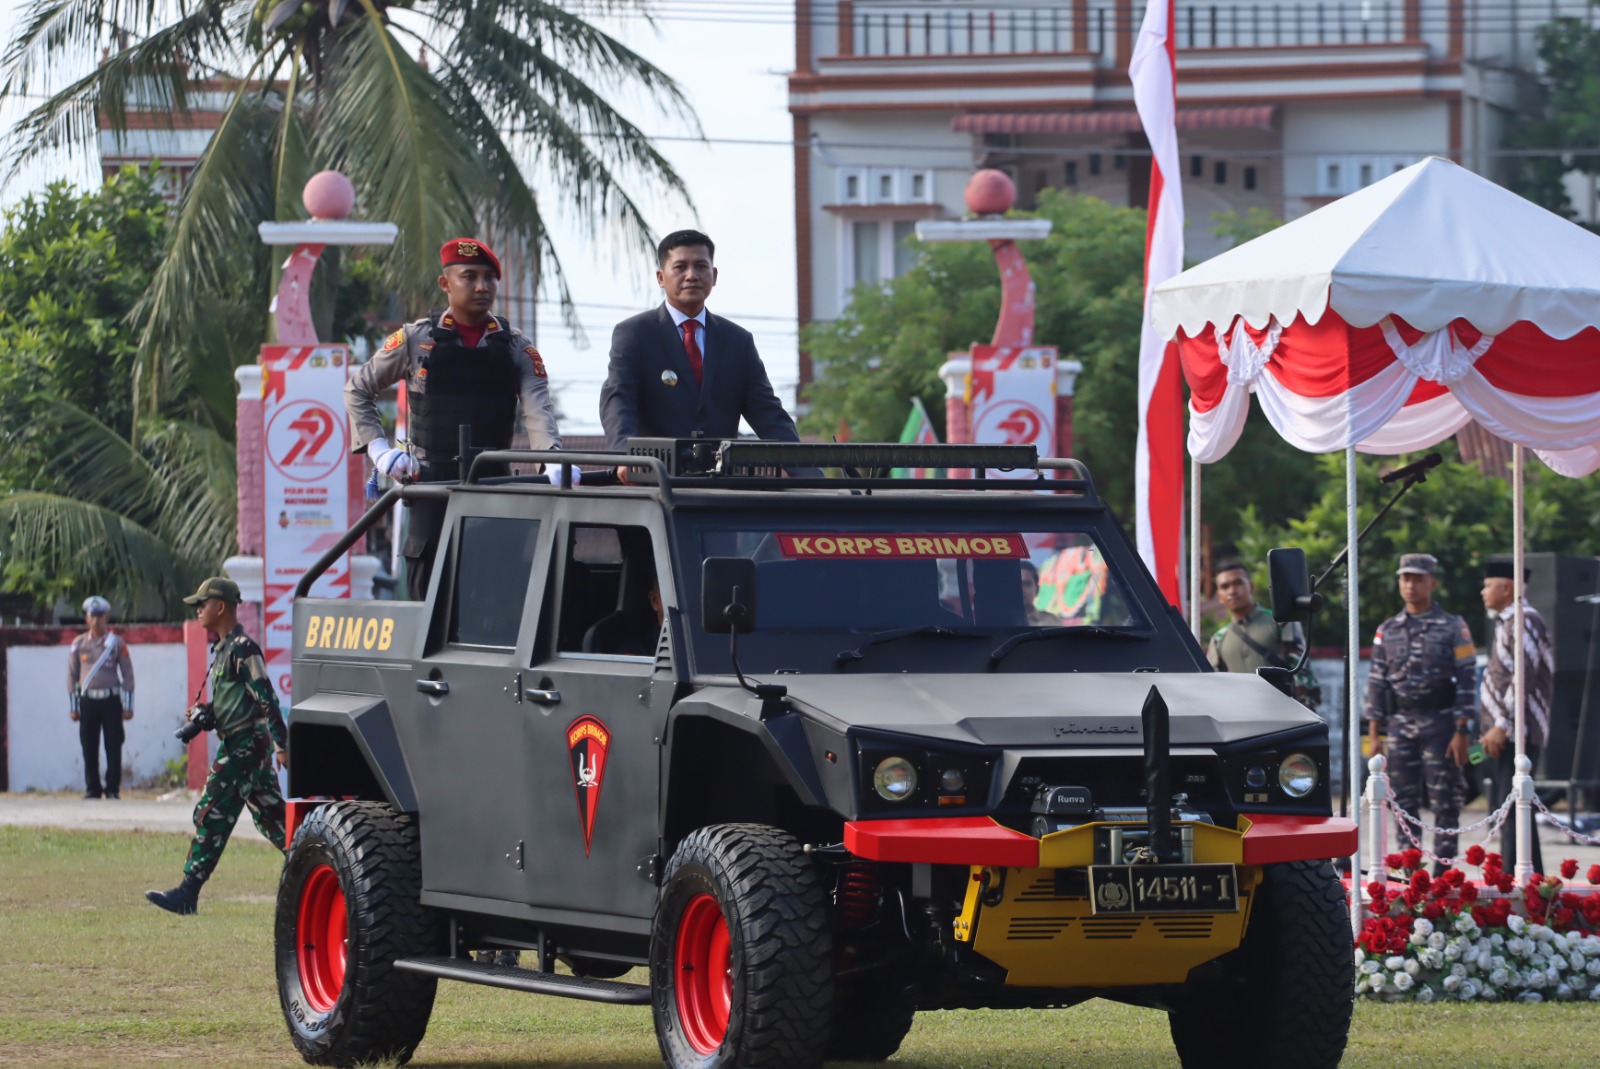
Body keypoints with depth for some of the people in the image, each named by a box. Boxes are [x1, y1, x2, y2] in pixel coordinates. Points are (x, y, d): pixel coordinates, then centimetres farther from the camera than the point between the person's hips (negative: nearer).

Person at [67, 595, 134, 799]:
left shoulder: (117, 643, 3)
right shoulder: (79, 643, 7)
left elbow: (127, 675, 4)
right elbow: (72, 675, 10)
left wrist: (128, 706, -1)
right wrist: (73, 706, 6)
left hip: (111, 700, -2)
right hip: (88, 700, 2)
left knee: (113, 748, -3)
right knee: (89, 748, 2)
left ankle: (113, 789, 3)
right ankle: (92, 789, 9)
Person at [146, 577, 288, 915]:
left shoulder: (242, 648, -13)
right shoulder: (223, 649, 17)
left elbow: (266, 697, -18)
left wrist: (282, 745, -22)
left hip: (245, 744, -10)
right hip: (239, 744, 10)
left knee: (212, 815, -10)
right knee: (271, 818, 12)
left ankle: (187, 896, -10)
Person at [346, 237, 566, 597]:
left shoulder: (517, 349, 7)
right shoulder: (415, 340, 4)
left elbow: (538, 412, -8)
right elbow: (357, 391, 14)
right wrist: (378, 448, 1)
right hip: (433, 484, -1)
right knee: (429, 591, -4)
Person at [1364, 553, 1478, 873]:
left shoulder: (1453, 628, 0)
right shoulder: (1387, 630, 11)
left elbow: (1467, 680, -4)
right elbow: (1376, 682, 11)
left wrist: (1462, 731, -11)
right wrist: (1375, 734, 5)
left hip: (1440, 725, -4)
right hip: (1400, 725, 4)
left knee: (1445, 802, -3)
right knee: (1404, 802, 4)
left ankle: (1442, 871, 1)